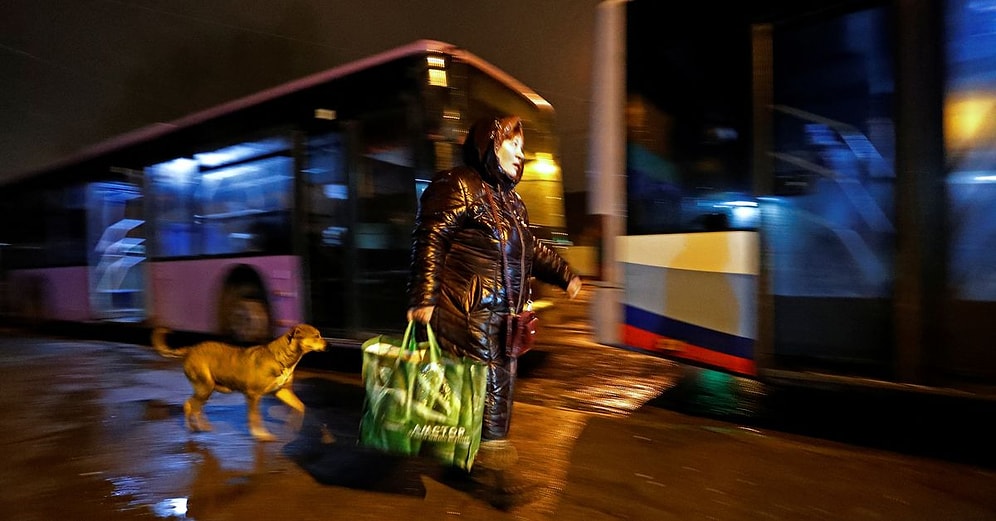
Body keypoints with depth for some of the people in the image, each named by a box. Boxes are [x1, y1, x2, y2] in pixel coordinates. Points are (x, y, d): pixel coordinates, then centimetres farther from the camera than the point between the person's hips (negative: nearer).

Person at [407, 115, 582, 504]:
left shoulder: (510, 200, 18)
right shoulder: (458, 186, -9)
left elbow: (532, 249, 26)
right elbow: (430, 242, -16)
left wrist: (565, 275, 20)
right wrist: (423, 298, -21)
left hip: (504, 313, 9)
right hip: (472, 312, -9)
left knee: (502, 380, 15)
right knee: (491, 381, -3)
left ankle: (494, 457, 33)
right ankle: (492, 460, 14)